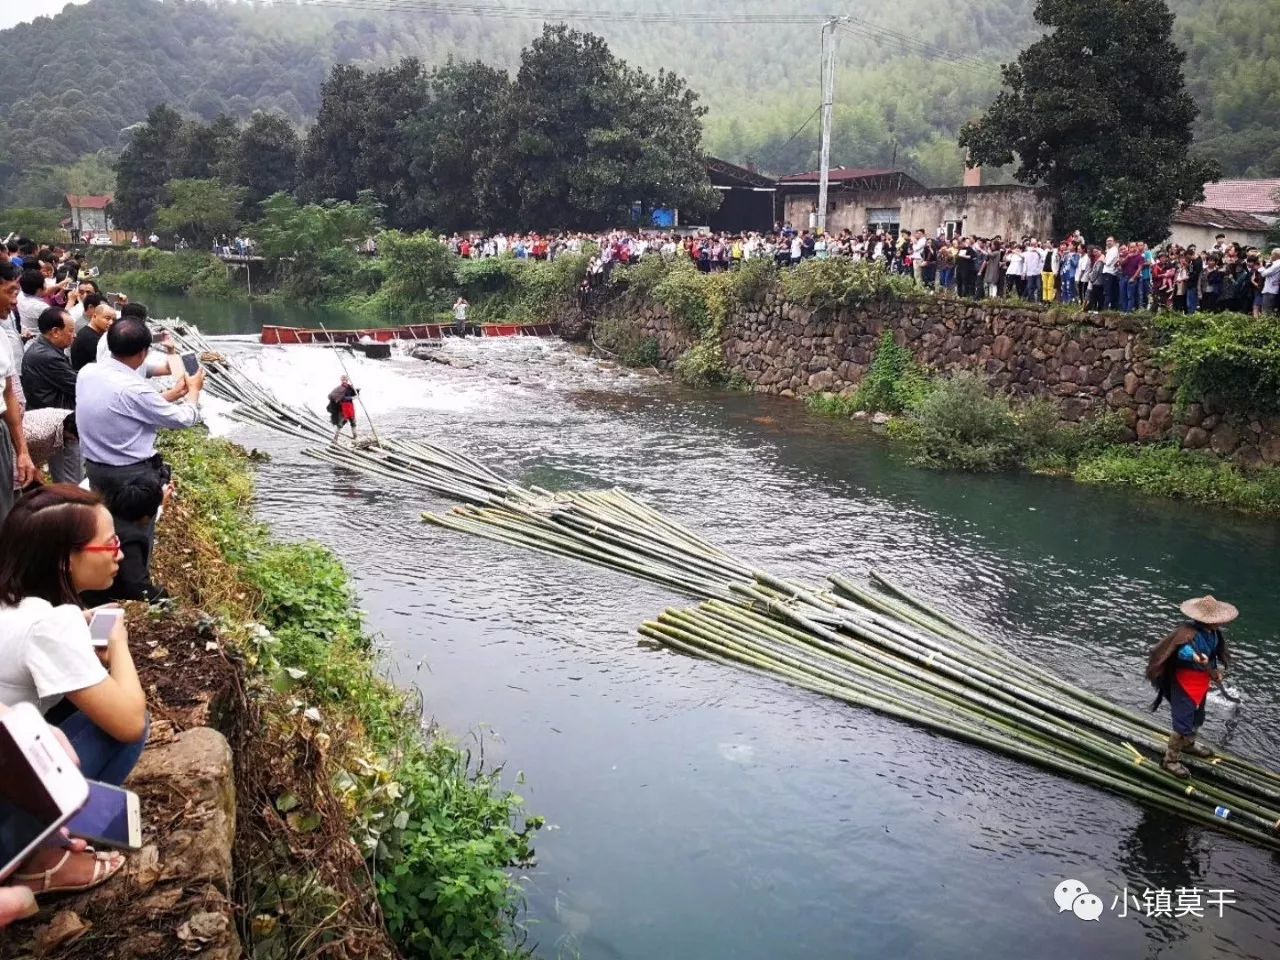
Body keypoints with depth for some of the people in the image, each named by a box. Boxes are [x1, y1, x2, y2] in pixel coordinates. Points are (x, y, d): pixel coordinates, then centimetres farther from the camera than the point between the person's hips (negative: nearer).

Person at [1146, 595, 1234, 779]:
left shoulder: (1214, 632, -3)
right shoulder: (1190, 632, -31)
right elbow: (1182, 648, -50)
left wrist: (1217, 669, 8)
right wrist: (1194, 656, -69)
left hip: (1202, 681, 9)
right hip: (1185, 682, -9)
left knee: (1197, 718, 28)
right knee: (1183, 723, -4)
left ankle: (1188, 744, 54)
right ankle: (1171, 760, 12)